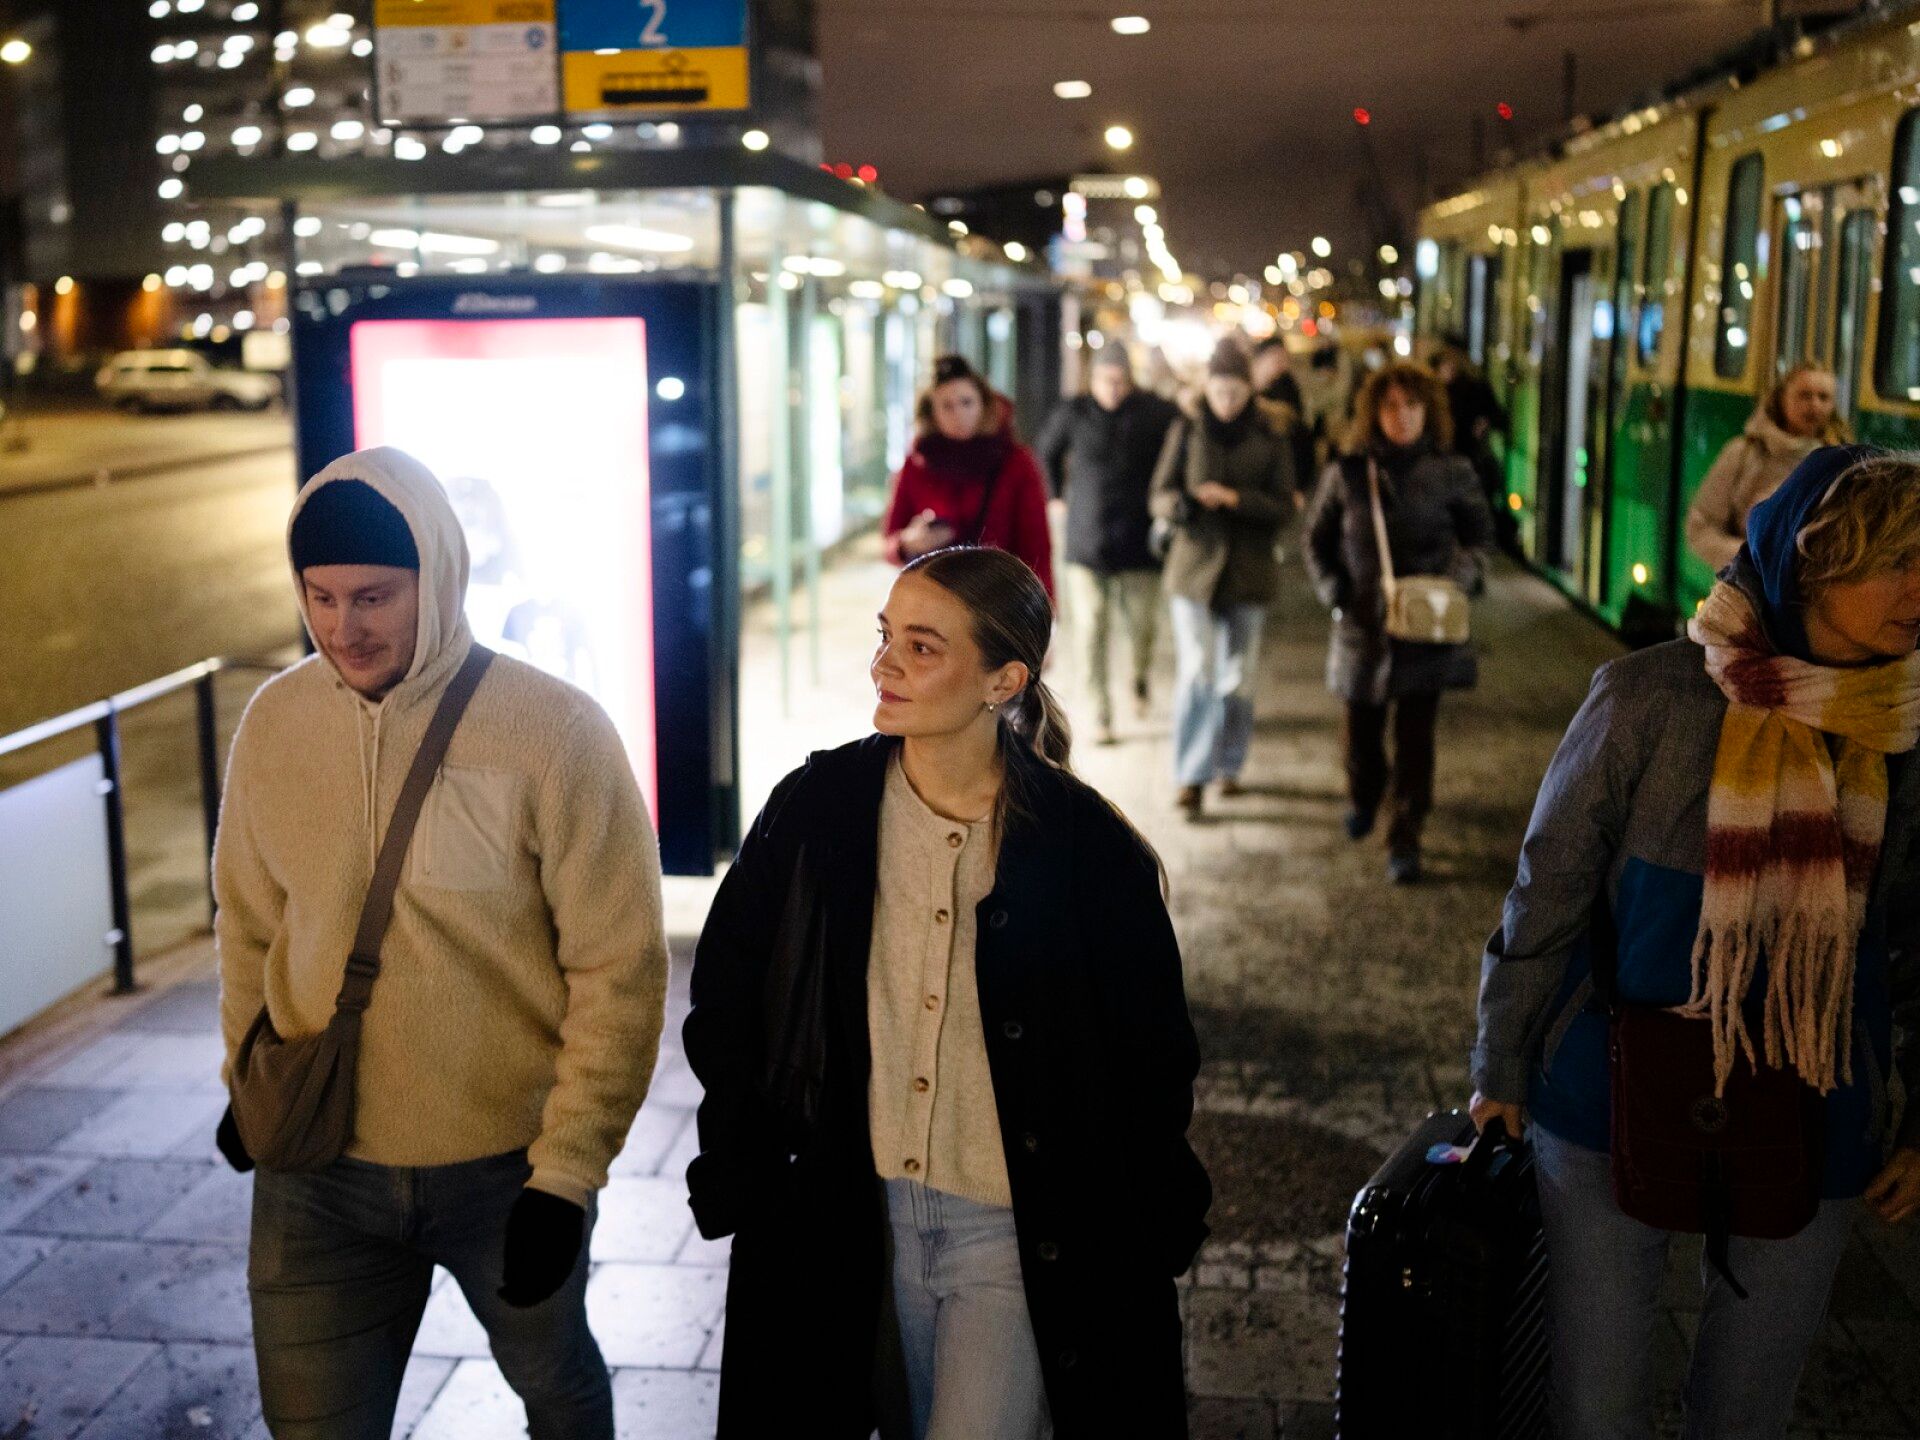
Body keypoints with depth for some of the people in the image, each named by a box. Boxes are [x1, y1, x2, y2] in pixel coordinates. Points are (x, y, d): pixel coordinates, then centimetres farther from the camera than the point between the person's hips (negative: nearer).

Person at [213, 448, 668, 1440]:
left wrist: (566, 1172, -13)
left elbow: (618, 969, -14)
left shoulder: (553, 730, -16)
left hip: (511, 1164, -2)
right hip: (316, 1169, 2)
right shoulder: (274, 722, -4)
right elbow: (249, 921, 11)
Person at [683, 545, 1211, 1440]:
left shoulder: (1086, 849, -12)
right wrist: (737, 1181, 3)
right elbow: (724, 997, 6)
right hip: (850, 1223, 3)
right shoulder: (817, 808, -6)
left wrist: (1142, 1242, 1)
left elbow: (1155, 1060, -1)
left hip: (1019, 1237, -2)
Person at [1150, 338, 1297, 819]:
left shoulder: (1269, 442, 3)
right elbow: (1160, 497, -1)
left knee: (1238, 675, 8)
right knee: (1196, 672, -11)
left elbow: (1284, 506, -4)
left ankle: (1229, 765, 27)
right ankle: (1191, 777, -5)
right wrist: (1185, 502, -24)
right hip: (1194, 565, -1)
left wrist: (1234, 499, -20)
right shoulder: (1186, 432, 2)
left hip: (1248, 570, 1)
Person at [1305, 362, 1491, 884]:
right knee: (1362, 728, 14)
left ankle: (1405, 840, 8)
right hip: (1363, 624, 1)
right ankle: (1364, 796, 46)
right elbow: (1317, 539, 8)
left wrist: (1458, 578, -7)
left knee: (1416, 734, -2)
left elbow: (1478, 536, 10)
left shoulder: (1450, 473, -3)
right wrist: (1336, 595, -2)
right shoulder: (1347, 474, -2)